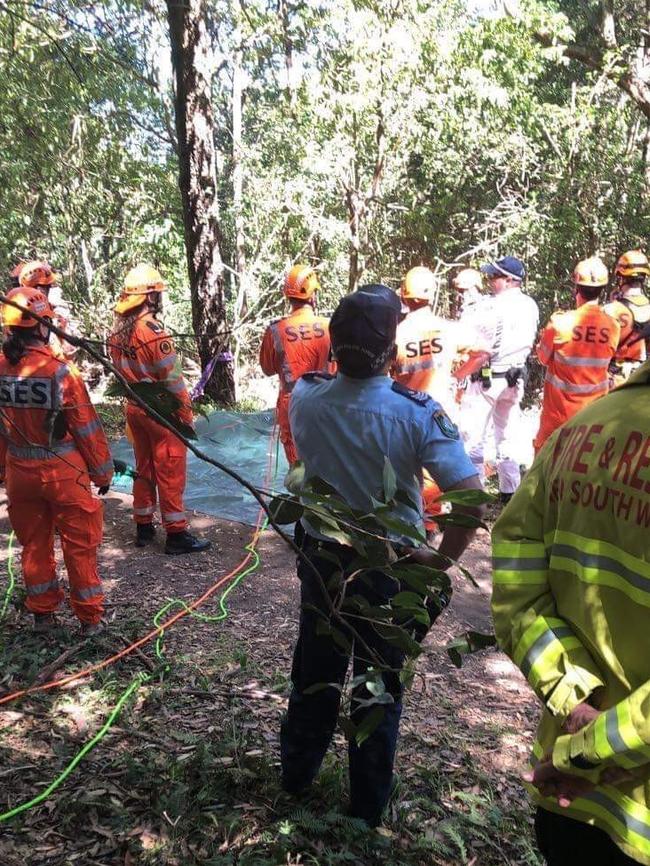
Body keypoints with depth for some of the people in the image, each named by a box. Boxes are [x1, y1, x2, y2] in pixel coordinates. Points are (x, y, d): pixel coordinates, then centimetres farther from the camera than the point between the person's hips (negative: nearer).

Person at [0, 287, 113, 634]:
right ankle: (89, 616, 20)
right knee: (79, 545, 10)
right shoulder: (59, 370, -19)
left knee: (33, 544, 18)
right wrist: (102, 471, -1)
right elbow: (87, 429, -13)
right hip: (63, 471, -4)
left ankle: (42, 613, 31)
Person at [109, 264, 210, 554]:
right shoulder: (153, 331, -20)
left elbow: (122, 371, 10)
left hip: (134, 408, 8)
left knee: (144, 467, 17)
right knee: (170, 471, 0)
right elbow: (172, 379, -18)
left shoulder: (118, 331, 4)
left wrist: (135, 395, 18)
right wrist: (187, 414, -9)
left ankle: (144, 527, 27)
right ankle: (176, 533, 7)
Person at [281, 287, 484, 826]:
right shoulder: (418, 412, -25)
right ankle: (367, 806, 36)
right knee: (378, 684, 17)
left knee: (314, 671, 24)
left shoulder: (305, 400, -15)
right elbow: (472, 499, -28)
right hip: (389, 569, -3)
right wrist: (442, 559, -15)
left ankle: (297, 774, 46)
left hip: (321, 559, 3)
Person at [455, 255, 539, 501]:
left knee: (474, 437, 3)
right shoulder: (530, 306, 0)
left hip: (487, 378, -7)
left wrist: (457, 375, -12)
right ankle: (510, 490, 24)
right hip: (516, 377, 7)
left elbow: (482, 354, -22)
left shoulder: (493, 307, -21)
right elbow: (527, 344, 10)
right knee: (506, 436, 17)